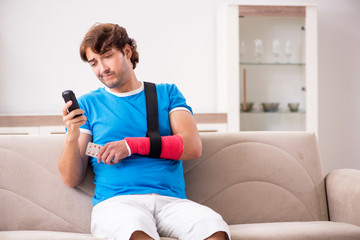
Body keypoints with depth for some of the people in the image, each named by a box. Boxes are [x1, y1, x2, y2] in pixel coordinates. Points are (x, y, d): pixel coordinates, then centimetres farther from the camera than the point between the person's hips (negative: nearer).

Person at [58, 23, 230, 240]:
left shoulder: (167, 93, 19)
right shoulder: (87, 104, 15)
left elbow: (193, 147, 2)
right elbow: (71, 179, 10)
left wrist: (132, 145, -7)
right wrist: (72, 137, -10)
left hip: (170, 199, 2)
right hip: (116, 201, -1)